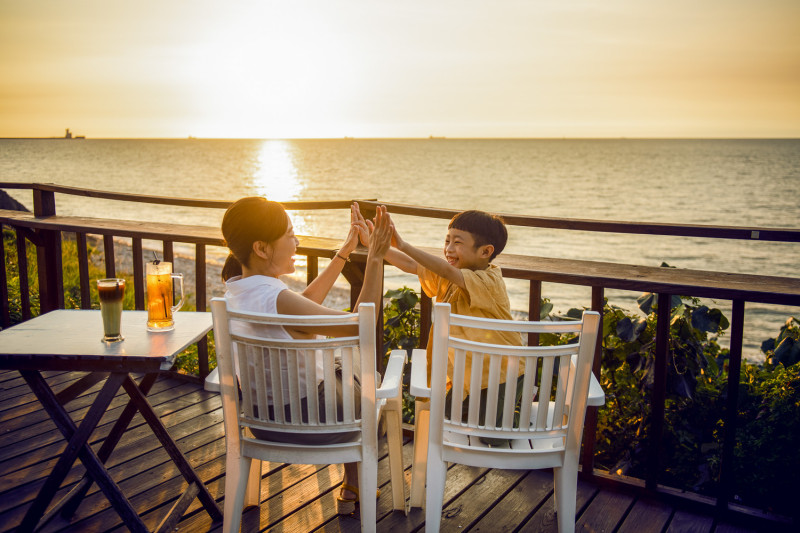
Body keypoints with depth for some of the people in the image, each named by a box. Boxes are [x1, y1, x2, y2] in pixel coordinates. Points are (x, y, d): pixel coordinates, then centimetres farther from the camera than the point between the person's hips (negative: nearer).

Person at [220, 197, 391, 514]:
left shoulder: (234, 287, -5)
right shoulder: (276, 299, -33)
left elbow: (306, 302, 10)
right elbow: (360, 325, -29)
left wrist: (344, 253, 12)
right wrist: (375, 260, -24)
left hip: (260, 416, 8)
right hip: (301, 422, -7)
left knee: (344, 377, 32)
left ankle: (353, 485, 46)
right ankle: (353, 490, 42)